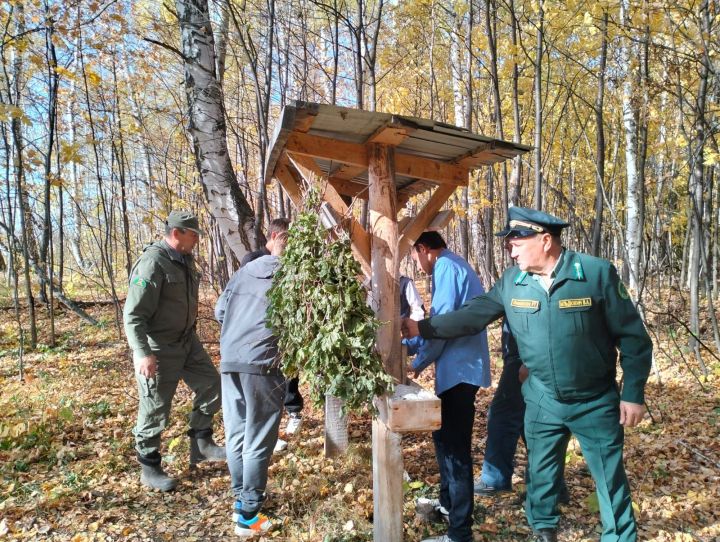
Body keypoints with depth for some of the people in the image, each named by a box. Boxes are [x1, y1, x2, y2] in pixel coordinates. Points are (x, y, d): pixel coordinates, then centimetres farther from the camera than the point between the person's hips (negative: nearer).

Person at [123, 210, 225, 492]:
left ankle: (201, 444, 27)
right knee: (155, 408, 4)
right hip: (158, 349, -9)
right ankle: (149, 468, 21)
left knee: (210, 384, 12)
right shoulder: (152, 263, -21)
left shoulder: (185, 260, 6)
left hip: (186, 341, 9)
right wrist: (143, 353, -31)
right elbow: (133, 315, -24)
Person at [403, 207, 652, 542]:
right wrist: (422, 328, -9)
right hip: (542, 401, 4)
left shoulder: (597, 273, -16)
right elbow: (472, 316, -2)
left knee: (611, 480, 10)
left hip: (595, 401, -3)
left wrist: (633, 393, -9)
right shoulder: (511, 282, -6)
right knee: (541, 474, 19)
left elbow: (632, 336, -10)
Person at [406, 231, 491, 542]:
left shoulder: (446, 268, -13)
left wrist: (417, 364, -6)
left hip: (459, 369, -10)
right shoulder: (454, 267, 18)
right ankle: (448, 501, 37)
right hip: (460, 367, 10)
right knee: (445, 436, 21)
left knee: (454, 447, -4)